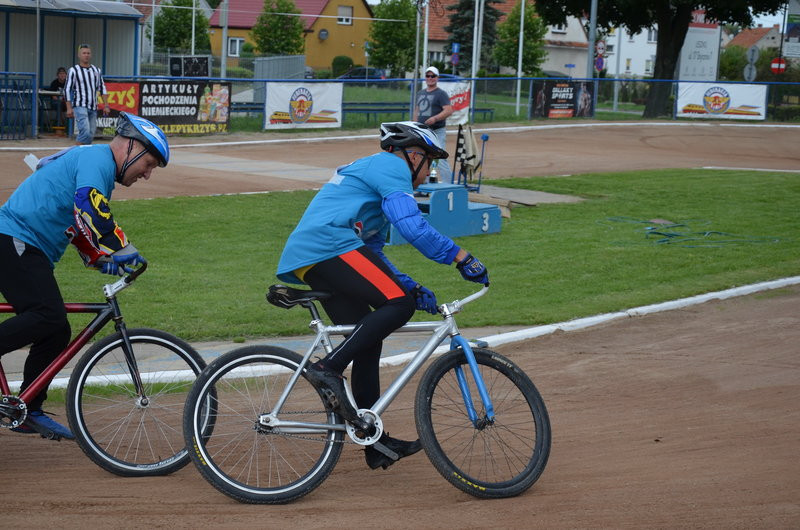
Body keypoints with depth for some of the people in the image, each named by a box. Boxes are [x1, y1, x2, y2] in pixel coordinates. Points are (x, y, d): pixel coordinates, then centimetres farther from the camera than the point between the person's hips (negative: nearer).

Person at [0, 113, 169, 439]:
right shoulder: (96, 159, -9)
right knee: (49, 317, -25)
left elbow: (83, 228, 25)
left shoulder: (95, 162, 24)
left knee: (56, 333, 8)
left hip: (28, 252, 11)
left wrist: (106, 262, 11)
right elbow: (90, 211, -26)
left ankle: (29, 412, 13)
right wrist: (123, 250, -25)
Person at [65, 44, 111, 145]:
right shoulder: (74, 70, 0)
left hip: (93, 107, 5)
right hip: (80, 106, -5)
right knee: (85, 132, -21)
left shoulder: (96, 70, 15)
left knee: (91, 134, 2)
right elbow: (67, 89, -2)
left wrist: (106, 105, 11)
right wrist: (69, 108, -9)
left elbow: (102, 88, 19)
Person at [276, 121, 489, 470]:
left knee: (367, 341, 10)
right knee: (398, 304, -16)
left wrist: (411, 287, 21)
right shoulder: (391, 166, 3)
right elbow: (412, 226, -13)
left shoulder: (368, 171, 34)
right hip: (328, 245, -11)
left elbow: (371, 254, 31)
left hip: (303, 262, 11)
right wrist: (461, 257, -9)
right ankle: (328, 369, -21)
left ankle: (377, 444, 11)